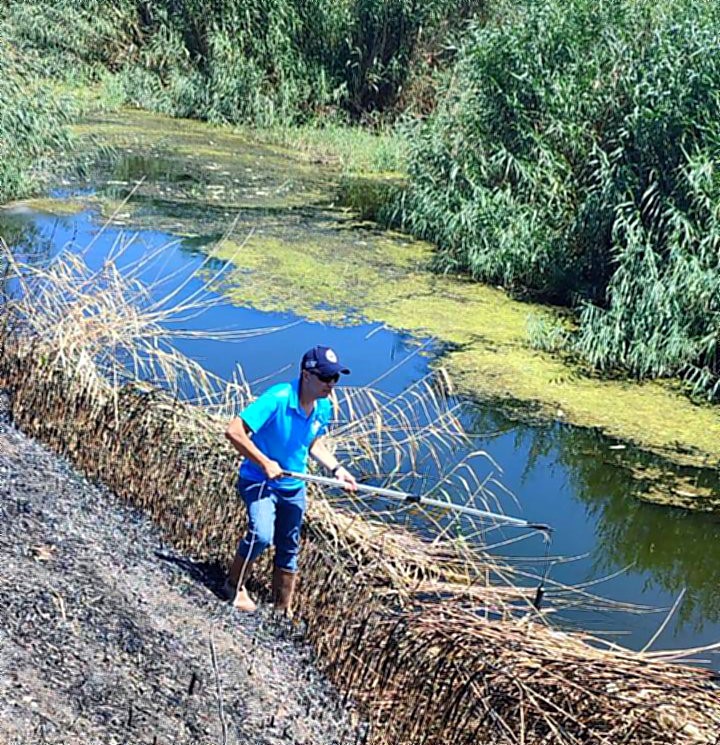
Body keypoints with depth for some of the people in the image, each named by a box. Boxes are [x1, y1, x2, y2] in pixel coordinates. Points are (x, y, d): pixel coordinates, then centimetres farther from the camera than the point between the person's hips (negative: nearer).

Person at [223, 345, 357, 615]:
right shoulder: (277, 399, -28)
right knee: (261, 534, -28)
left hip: (293, 487, 7)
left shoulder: (323, 408, -4)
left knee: (288, 550, 15)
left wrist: (336, 468, 0)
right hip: (259, 481, -7)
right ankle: (235, 585, -1)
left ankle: (283, 611, 33)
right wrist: (265, 463, -28)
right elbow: (234, 431, -29)